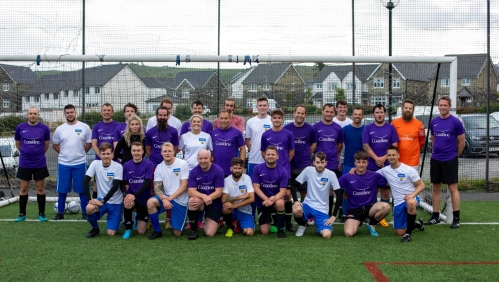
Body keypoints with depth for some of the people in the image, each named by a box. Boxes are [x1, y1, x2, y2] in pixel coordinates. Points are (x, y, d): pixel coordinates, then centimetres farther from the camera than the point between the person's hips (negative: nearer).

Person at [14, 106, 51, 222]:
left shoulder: (44, 128, -4)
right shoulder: (20, 127, -2)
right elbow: (17, 144, 11)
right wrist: (26, 153, 11)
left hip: (40, 164, 0)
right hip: (24, 164, 0)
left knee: (40, 188, 6)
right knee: (24, 189, 7)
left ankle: (41, 213, 16)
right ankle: (22, 214, 17)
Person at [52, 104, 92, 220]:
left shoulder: (84, 127, -3)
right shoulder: (59, 129, 3)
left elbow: (89, 144, 4)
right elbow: (55, 145, 13)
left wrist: (80, 153, 6)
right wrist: (65, 153, 8)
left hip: (80, 163, -2)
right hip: (63, 164, 2)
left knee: (83, 189, 4)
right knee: (62, 190, 8)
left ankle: (85, 213, 14)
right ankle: (60, 213, 19)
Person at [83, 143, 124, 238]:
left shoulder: (118, 167, -12)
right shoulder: (95, 164, -5)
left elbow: (115, 187, -17)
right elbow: (85, 181, -9)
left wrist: (103, 201, -22)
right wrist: (90, 199, -20)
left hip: (115, 202, -2)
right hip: (101, 199, 2)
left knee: (111, 233, -11)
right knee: (89, 208, -32)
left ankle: (118, 219, 25)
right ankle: (95, 229, -2)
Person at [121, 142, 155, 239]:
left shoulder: (149, 164, -10)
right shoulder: (126, 165, 0)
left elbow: (147, 184, -17)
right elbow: (124, 184, 1)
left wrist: (134, 195, -30)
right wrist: (127, 194, -22)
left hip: (144, 199, -1)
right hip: (131, 196, 1)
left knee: (141, 231, -3)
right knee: (127, 204, -37)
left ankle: (138, 218, 35)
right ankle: (128, 228, -10)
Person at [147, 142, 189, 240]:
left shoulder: (182, 164, -9)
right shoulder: (159, 167, 2)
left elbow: (184, 186, -12)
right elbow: (157, 187, -4)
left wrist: (170, 198, -19)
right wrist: (164, 199, -24)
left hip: (180, 201, -3)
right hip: (166, 197, 3)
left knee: (177, 233, -5)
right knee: (150, 202, -30)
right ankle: (157, 231, -10)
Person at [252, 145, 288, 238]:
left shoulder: (282, 171, -10)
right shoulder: (257, 169, -8)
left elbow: (282, 191, -12)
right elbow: (256, 188, -10)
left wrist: (273, 199, -31)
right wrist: (267, 199, -24)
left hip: (276, 199, -1)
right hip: (262, 201, 1)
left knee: (280, 203, -39)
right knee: (264, 232, -7)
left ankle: (281, 229, -15)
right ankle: (270, 220, 31)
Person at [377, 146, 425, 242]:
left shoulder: (409, 170, -10)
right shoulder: (385, 170, 2)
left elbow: (421, 185, -7)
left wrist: (412, 195, -26)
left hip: (411, 199, -5)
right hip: (398, 203, 5)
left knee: (410, 203, -44)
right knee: (399, 233, 5)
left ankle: (408, 233, -26)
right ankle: (417, 224, 38)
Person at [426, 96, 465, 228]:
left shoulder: (456, 122, -8)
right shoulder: (434, 122, 6)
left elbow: (462, 142, -3)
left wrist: (454, 155, 6)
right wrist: (438, 151, 15)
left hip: (450, 160, -5)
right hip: (435, 160, 5)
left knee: (453, 188, -4)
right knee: (436, 188, 9)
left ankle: (456, 218, 1)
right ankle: (435, 216, 17)